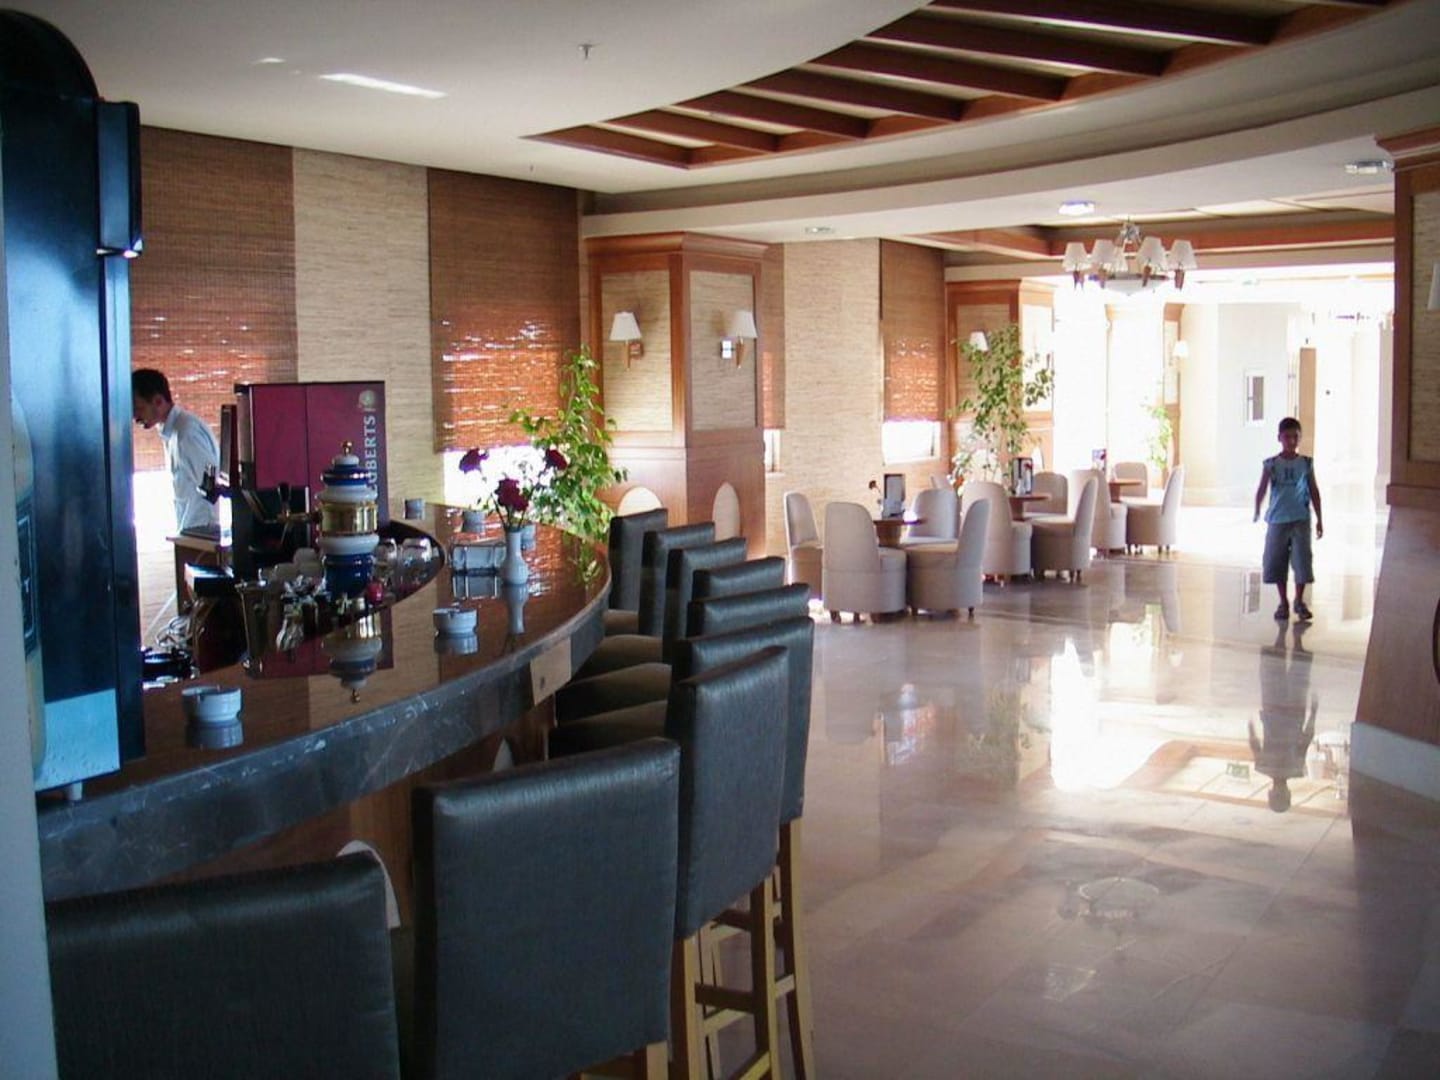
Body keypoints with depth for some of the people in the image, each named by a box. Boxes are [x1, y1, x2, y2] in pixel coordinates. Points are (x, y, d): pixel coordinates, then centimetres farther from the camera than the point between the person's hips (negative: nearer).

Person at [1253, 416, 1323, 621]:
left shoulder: (1306, 463, 5)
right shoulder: (1271, 464, 1)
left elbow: (1314, 491, 9)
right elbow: (1262, 489, -4)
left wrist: (1319, 518, 9)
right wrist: (1257, 512, -13)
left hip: (1301, 520, 0)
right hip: (1277, 520, 0)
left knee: (1302, 560, -4)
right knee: (1276, 562, 4)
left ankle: (1299, 601, 11)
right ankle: (1283, 602, 17)